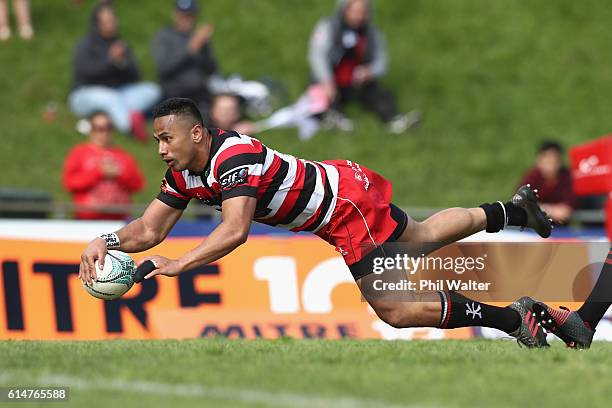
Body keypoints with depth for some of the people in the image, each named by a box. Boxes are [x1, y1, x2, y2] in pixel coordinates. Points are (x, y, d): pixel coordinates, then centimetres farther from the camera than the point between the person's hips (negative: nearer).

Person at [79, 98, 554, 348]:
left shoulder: (234, 157, -31)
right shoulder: (185, 172, -5)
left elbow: (235, 231, -43)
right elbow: (150, 230, -3)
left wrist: (180, 264, -48)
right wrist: (108, 241, -21)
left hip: (347, 198, -9)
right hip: (338, 207, 9)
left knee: (395, 310, -9)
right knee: (422, 238, 28)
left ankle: (511, 316, -2)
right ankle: (513, 209, 46)